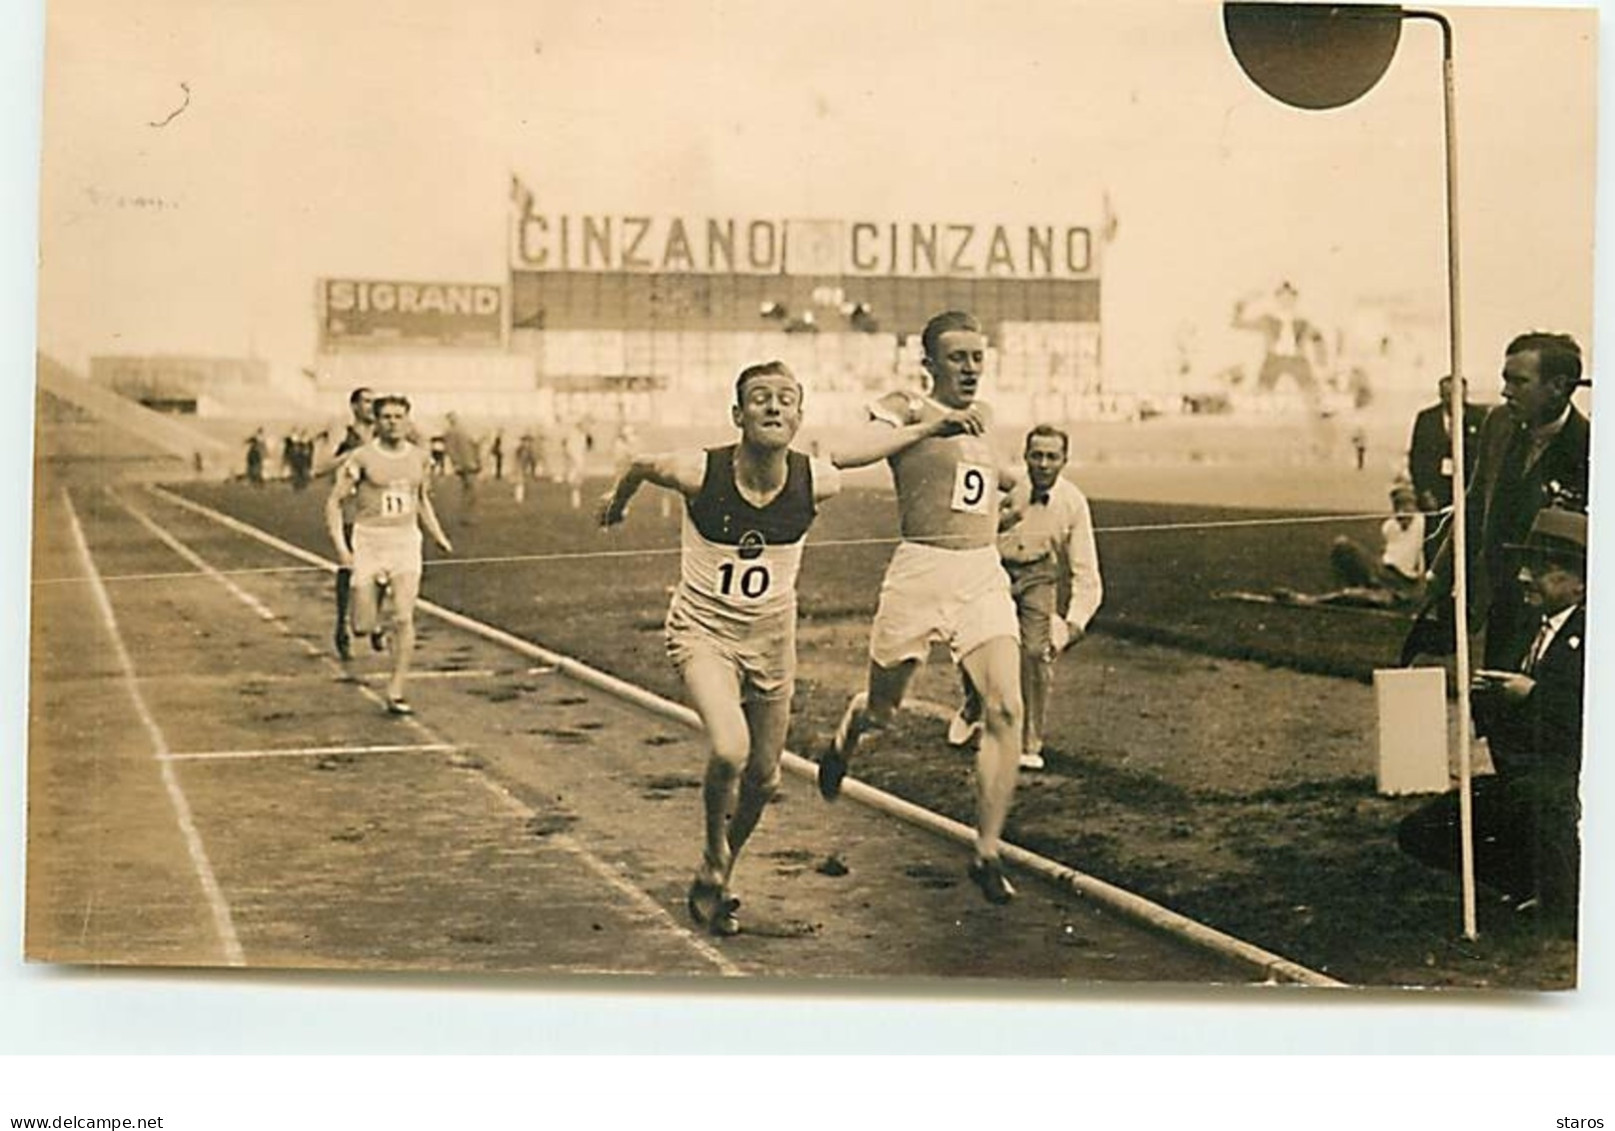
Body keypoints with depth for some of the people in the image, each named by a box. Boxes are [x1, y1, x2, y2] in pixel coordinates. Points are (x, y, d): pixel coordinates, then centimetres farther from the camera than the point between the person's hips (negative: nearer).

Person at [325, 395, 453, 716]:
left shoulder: (420, 458, 6)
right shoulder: (362, 457, -7)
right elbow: (334, 502, -4)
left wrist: (438, 536, 15)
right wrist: (340, 546, -15)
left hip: (406, 541, 2)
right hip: (368, 542, -2)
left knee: (404, 619, -11)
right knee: (363, 627, -2)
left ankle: (396, 694, -4)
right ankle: (375, 624, 37)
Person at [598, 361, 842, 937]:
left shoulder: (817, 482, -18)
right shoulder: (697, 473, -23)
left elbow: (857, 461, 9)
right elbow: (640, 465, 0)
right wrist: (617, 500, 20)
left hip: (771, 637, 4)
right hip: (702, 631, -3)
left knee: (764, 777, 12)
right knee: (729, 750, -26)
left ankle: (715, 878, 39)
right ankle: (714, 859, 4)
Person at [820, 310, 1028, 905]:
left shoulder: (975, 418, 16)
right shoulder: (905, 409, -4)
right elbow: (845, 455, -23)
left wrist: (1001, 474, 18)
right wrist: (930, 426, -24)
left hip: (984, 575, 4)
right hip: (920, 571, -4)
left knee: (1005, 709, -12)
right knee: (881, 708, 11)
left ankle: (987, 855, -5)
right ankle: (843, 743, 49)